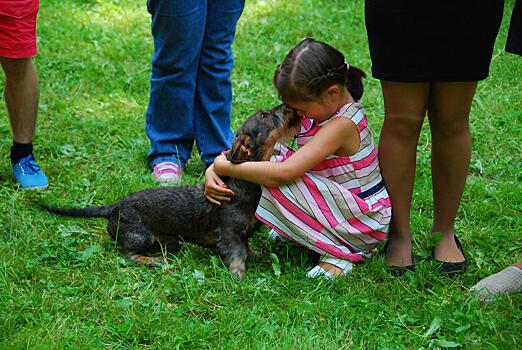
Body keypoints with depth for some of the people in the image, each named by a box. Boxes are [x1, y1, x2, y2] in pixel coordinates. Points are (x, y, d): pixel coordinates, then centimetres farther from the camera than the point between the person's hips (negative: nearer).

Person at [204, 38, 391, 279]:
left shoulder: (342, 124, -27)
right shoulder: (320, 109, -1)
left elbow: (284, 173, -35)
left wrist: (225, 167, -23)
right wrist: (213, 171, -16)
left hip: (365, 226, -9)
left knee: (277, 183, -28)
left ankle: (339, 253, -15)